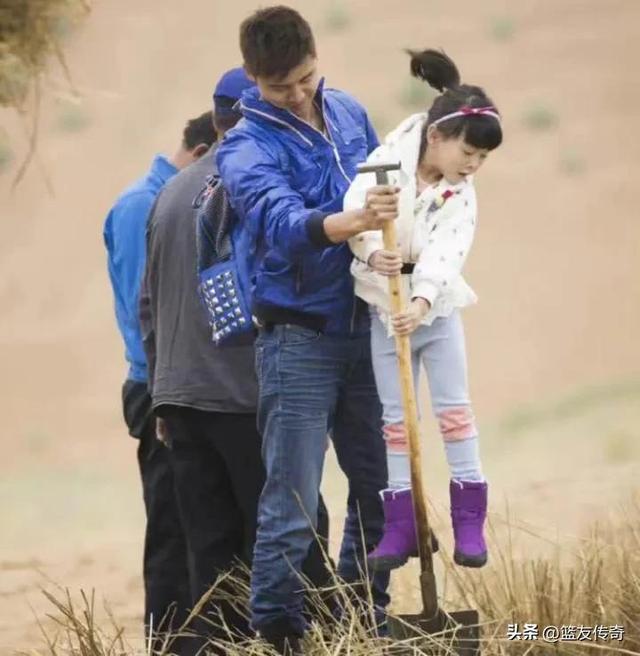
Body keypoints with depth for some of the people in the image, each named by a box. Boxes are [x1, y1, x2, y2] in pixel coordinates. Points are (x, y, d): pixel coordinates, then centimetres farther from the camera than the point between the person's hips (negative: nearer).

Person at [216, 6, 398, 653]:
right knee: (291, 508, -8)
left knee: (379, 489, 12)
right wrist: (347, 223, -49)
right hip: (299, 338, -6)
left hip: (363, 329, 6)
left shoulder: (348, 113, 7)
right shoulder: (246, 149, -13)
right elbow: (282, 221, -31)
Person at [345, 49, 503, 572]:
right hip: (385, 306, -1)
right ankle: (400, 525, 5)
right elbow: (354, 215, -21)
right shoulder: (387, 162, -15)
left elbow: (446, 252, -23)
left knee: (455, 407, -1)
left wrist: (422, 302, -38)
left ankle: (470, 520, 3)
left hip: (436, 306, 1)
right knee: (396, 417, 2)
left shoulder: (461, 195, -9)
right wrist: (374, 254, -40)